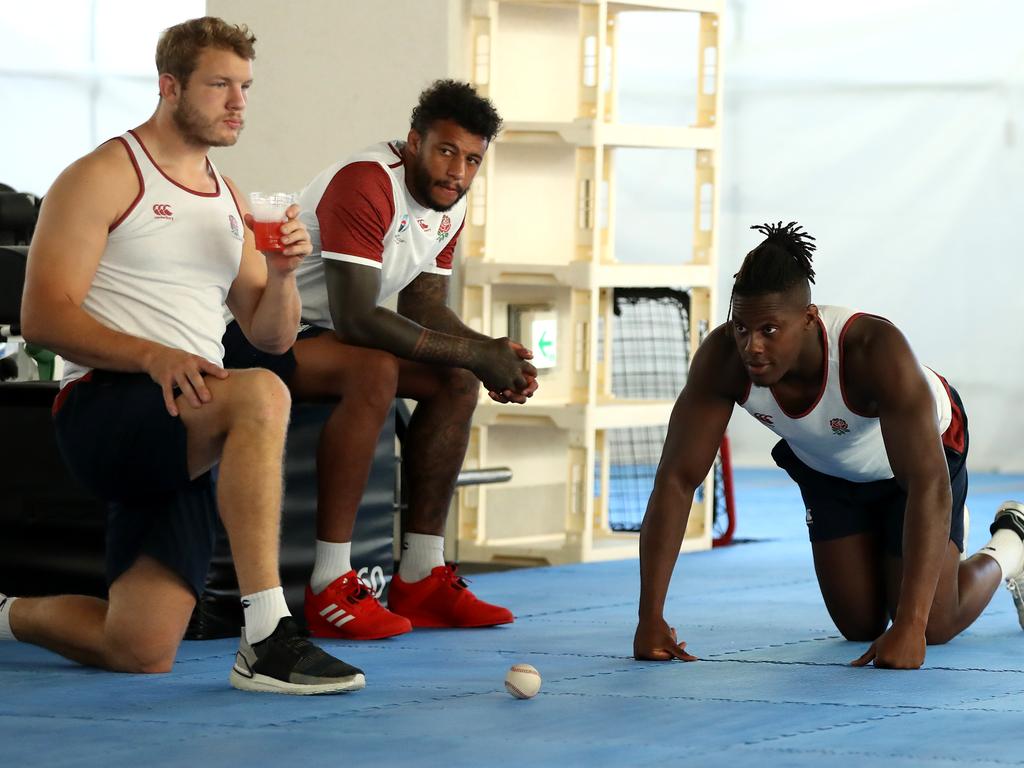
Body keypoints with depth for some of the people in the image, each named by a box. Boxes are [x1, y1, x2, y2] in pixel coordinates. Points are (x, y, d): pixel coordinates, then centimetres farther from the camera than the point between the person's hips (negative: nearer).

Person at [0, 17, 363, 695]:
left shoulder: (229, 200, 21)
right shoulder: (105, 177, -1)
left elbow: (272, 336, 20)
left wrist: (282, 275, -2)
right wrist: (151, 354, -25)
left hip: (184, 433, 7)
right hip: (102, 406, -7)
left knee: (142, 653, -4)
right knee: (261, 395, -36)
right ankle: (268, 640, -38)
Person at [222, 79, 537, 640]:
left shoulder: (449, 205, 6)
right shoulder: (367, 184, -26)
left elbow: (424, 307, 7)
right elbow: (354, 318, -32)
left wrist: (491, 357, -14)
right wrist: (474, 352, -27)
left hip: (316, 332, 10)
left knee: (458, 381, 2)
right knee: (374, 372, -34)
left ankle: (420, 579, 3)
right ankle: (330, 589, -33)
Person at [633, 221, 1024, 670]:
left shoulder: (874, 350, -45)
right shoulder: (722, 358, -35)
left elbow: (929, 484, -47)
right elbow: (676, 478, -31)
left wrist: (909, 627, -54)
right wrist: (651, 617, -37)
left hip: (919, 449, -4)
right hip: (827, 468, 4)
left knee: (933, 627, -5)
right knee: (859, 624, 8)